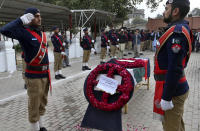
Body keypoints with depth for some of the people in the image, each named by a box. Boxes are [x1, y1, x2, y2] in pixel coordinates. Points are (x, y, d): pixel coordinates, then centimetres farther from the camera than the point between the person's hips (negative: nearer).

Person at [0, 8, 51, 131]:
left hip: (45, 74, 7)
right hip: (34, 75, -7)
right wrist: (21, 20, -20)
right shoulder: (24, 32, -9)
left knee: (43, 103, 18)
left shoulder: (42, 34, 13)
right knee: (34, 105, 2)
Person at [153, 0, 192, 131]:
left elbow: (175, 69, -26)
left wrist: (166, 98, -21)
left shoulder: (177, 32, -21)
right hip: (178, 88, 10)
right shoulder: (180, 29, 11)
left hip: (173, 90, -10)